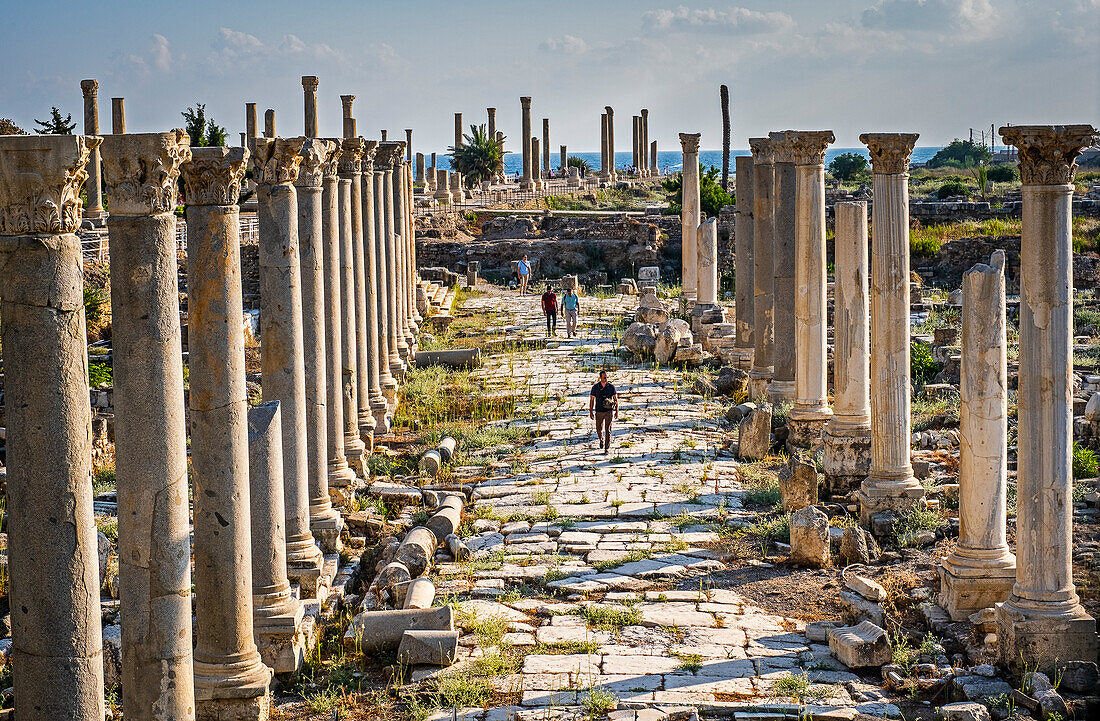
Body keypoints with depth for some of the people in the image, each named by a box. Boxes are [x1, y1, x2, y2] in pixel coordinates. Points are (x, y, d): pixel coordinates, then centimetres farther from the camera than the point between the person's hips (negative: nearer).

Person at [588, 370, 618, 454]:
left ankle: (606, 448, -4)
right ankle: (601, 439, 43)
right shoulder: (595, 387, -1)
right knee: (599, 429, 10)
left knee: (608, 430, -7)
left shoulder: (611, 387, 0)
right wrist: (591, 412, 0)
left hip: (609, 411, -1)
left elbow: (616, 399, 5)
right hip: (599, 412, 1)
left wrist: (617, 411, 1)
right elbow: (592, 399, 4)